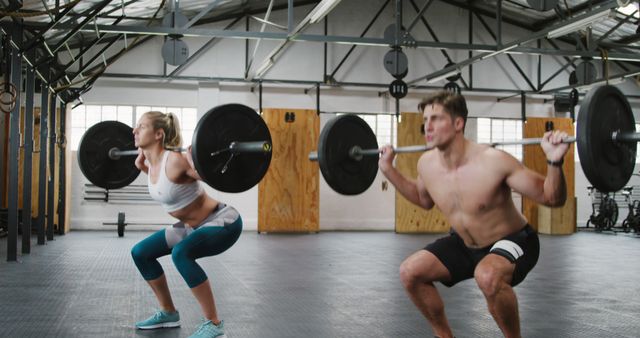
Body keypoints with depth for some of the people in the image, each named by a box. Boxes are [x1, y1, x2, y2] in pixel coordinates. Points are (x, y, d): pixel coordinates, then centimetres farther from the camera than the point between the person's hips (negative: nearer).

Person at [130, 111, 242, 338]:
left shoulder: (176, 160, -26)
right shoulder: (152, 162, -2)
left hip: (222, 223, -9)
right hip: (193, 225, 9)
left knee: (181, 253, -35)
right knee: (140, 253, 6)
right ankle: (169, 313, 20)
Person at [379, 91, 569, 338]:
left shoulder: (493, 162, -29)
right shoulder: (427, 164, -10)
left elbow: (552, 198, -22)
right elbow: (425, 200, 13)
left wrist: (554, 162, -41)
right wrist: (389, 170, 6)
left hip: (513, 241, -6)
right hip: (465, 244, 6)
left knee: (487, 276, -38)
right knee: (410, 272, -9)